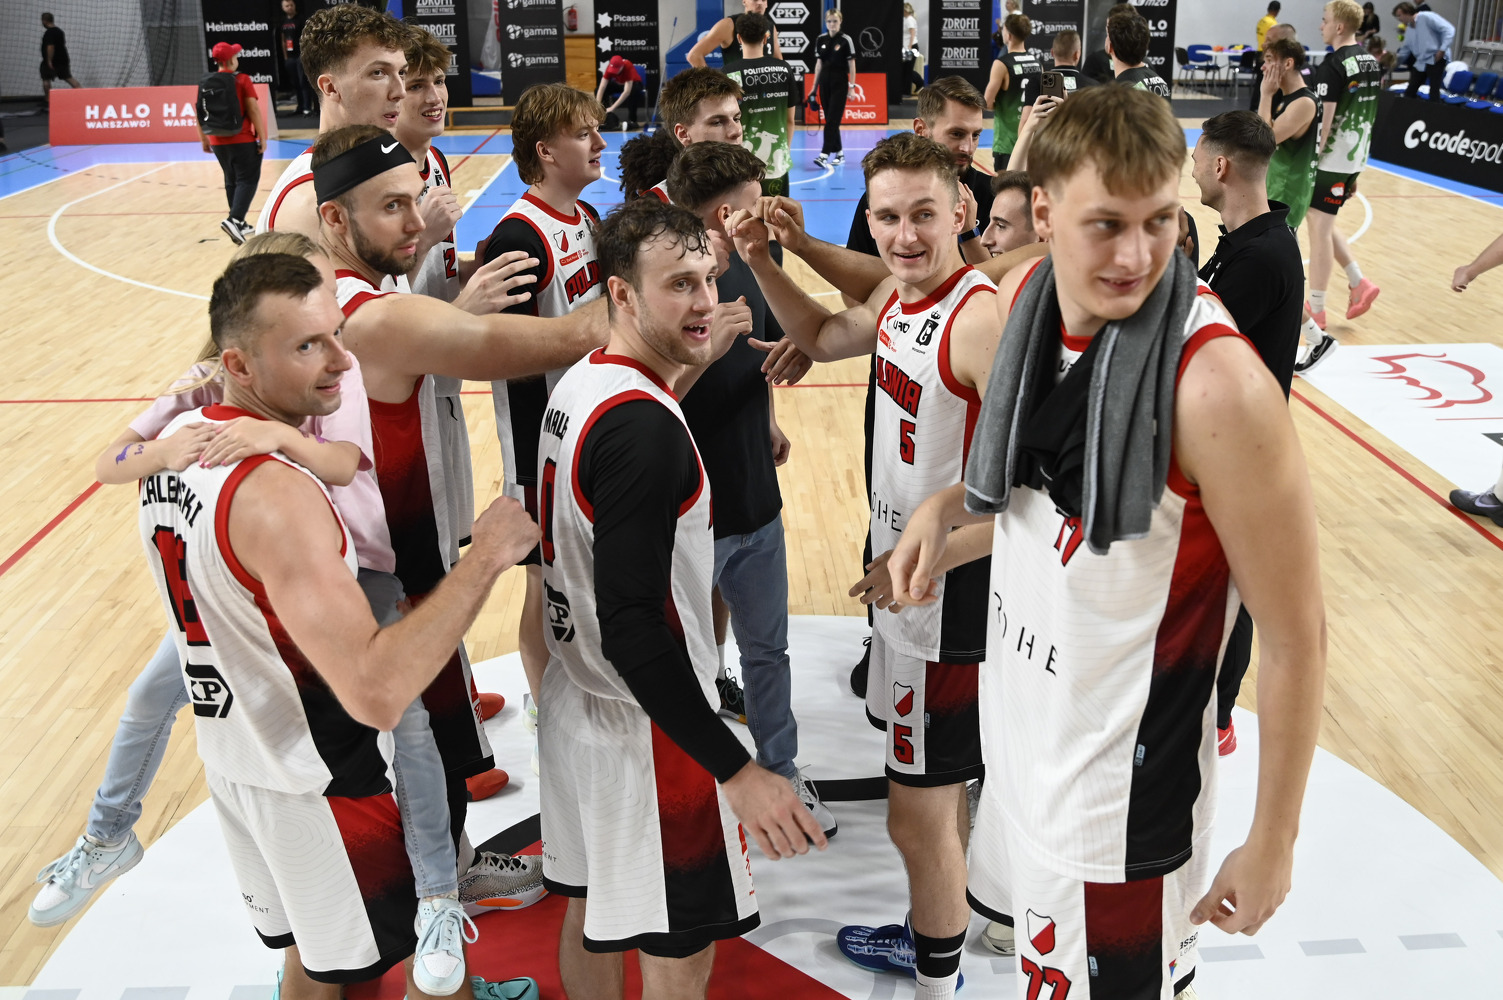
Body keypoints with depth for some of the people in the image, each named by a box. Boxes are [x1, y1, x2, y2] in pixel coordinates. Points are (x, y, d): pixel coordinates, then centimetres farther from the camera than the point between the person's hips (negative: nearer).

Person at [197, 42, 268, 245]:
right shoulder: (242, 80, -8)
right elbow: (254, 110, -13)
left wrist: (204, 139, 17)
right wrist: (262, 137, -9)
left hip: (218, 142, 6)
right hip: (242, 140, -6)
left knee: (232, 182, 17)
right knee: (247, 180, -2)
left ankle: (239, 225, 23)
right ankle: (233, 219, -21)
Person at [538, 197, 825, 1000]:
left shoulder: (579, 386, 3)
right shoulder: (641, 425, -27)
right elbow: (632, 627, -31)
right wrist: (736, 772, -31)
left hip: (578, 701, 10)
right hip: (646, 730, -10)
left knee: (592, 910, 25)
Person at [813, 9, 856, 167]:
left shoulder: (846, 40, -6)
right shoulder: (820, 40, 6)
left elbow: (851, 65, -5)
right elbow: (819, 64, 12)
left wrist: (852, 87, -9)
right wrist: (814, 86, 11)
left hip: (840, 83, -5)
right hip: (824, 82, 5)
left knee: (833, 119, -11)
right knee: (830, 119, 8)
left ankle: (824, 155, -17)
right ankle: (839, 152, 18)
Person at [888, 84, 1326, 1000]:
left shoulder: (1216, 383, -29)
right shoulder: (1026, 297, -7)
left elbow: (1297, 637, -21)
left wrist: (1272, 844, -14)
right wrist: (948, 507, -3)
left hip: (1124, 778, -7)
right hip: (1020, 733, 7)